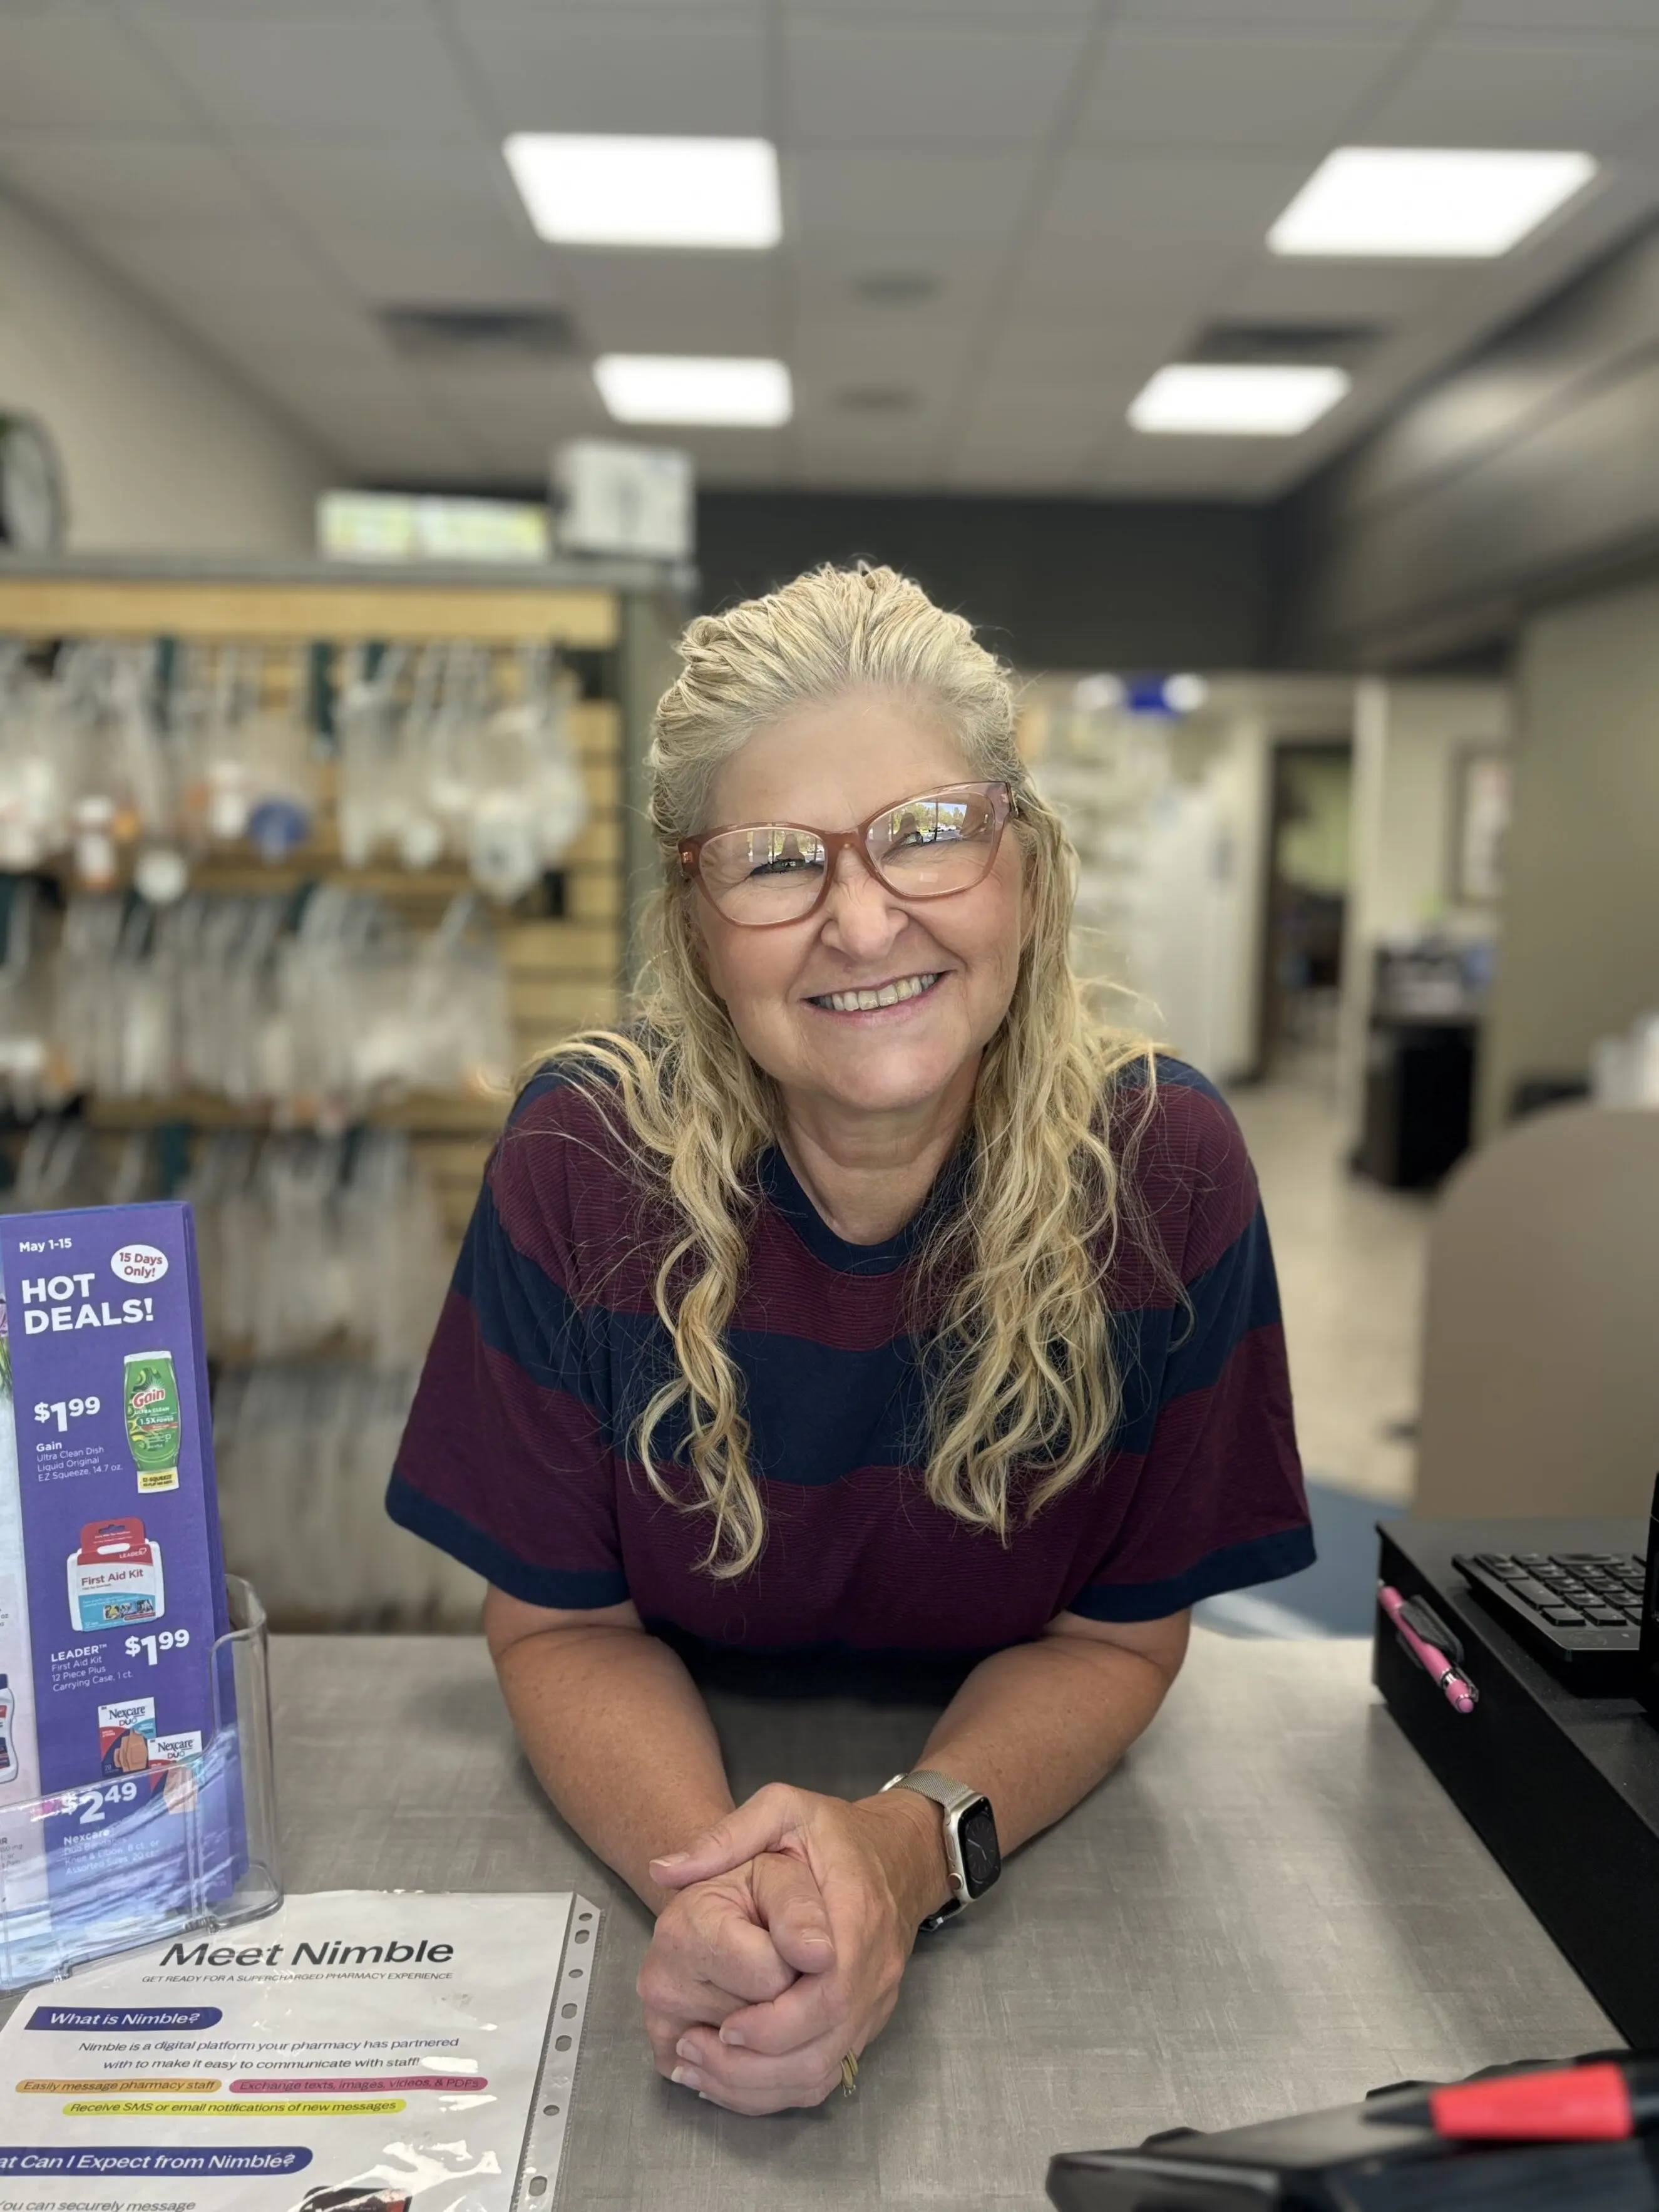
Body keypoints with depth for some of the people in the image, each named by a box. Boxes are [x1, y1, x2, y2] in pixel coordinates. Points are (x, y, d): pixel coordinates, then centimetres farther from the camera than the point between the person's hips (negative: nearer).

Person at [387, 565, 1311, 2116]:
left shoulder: (1161, 1166, -18)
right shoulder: (584, 1158, -19)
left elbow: (1119, 1632, -9)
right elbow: (561, 1622, -10)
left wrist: (912, 1848, -27)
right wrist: (709, 1878, -29)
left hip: (1027, 1838, 1)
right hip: (674, 1777, 0)